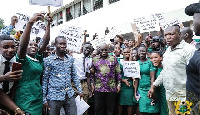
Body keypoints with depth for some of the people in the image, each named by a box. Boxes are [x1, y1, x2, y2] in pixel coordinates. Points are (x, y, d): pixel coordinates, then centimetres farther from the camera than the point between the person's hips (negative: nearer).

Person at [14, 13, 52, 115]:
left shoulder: (38, 58, 9)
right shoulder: (23, 59, -7)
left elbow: (45, 42, 3)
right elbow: (22, 45, -26)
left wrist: (48, 24, -4)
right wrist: (30, 22, -34)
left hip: (38, 98, 6)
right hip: (24, 99, -6)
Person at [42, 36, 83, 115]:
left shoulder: (70, 59, 6)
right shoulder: (48, 60, -6)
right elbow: (44, 80, -4)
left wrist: (80, 90, 11)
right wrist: (44, 99, -5)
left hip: (69, 95, 4)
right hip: (54, 97, -3)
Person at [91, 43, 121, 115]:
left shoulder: (113, 59, 5)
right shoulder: (95, 59, 9)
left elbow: (118, 73, 4)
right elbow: (92, 73, 10)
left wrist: (118, 84, -1)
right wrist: (92, 83, 4)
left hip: (111, 88, -1)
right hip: (98, 88, 1)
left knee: (111, 109, 7)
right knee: (98, 109, 6)